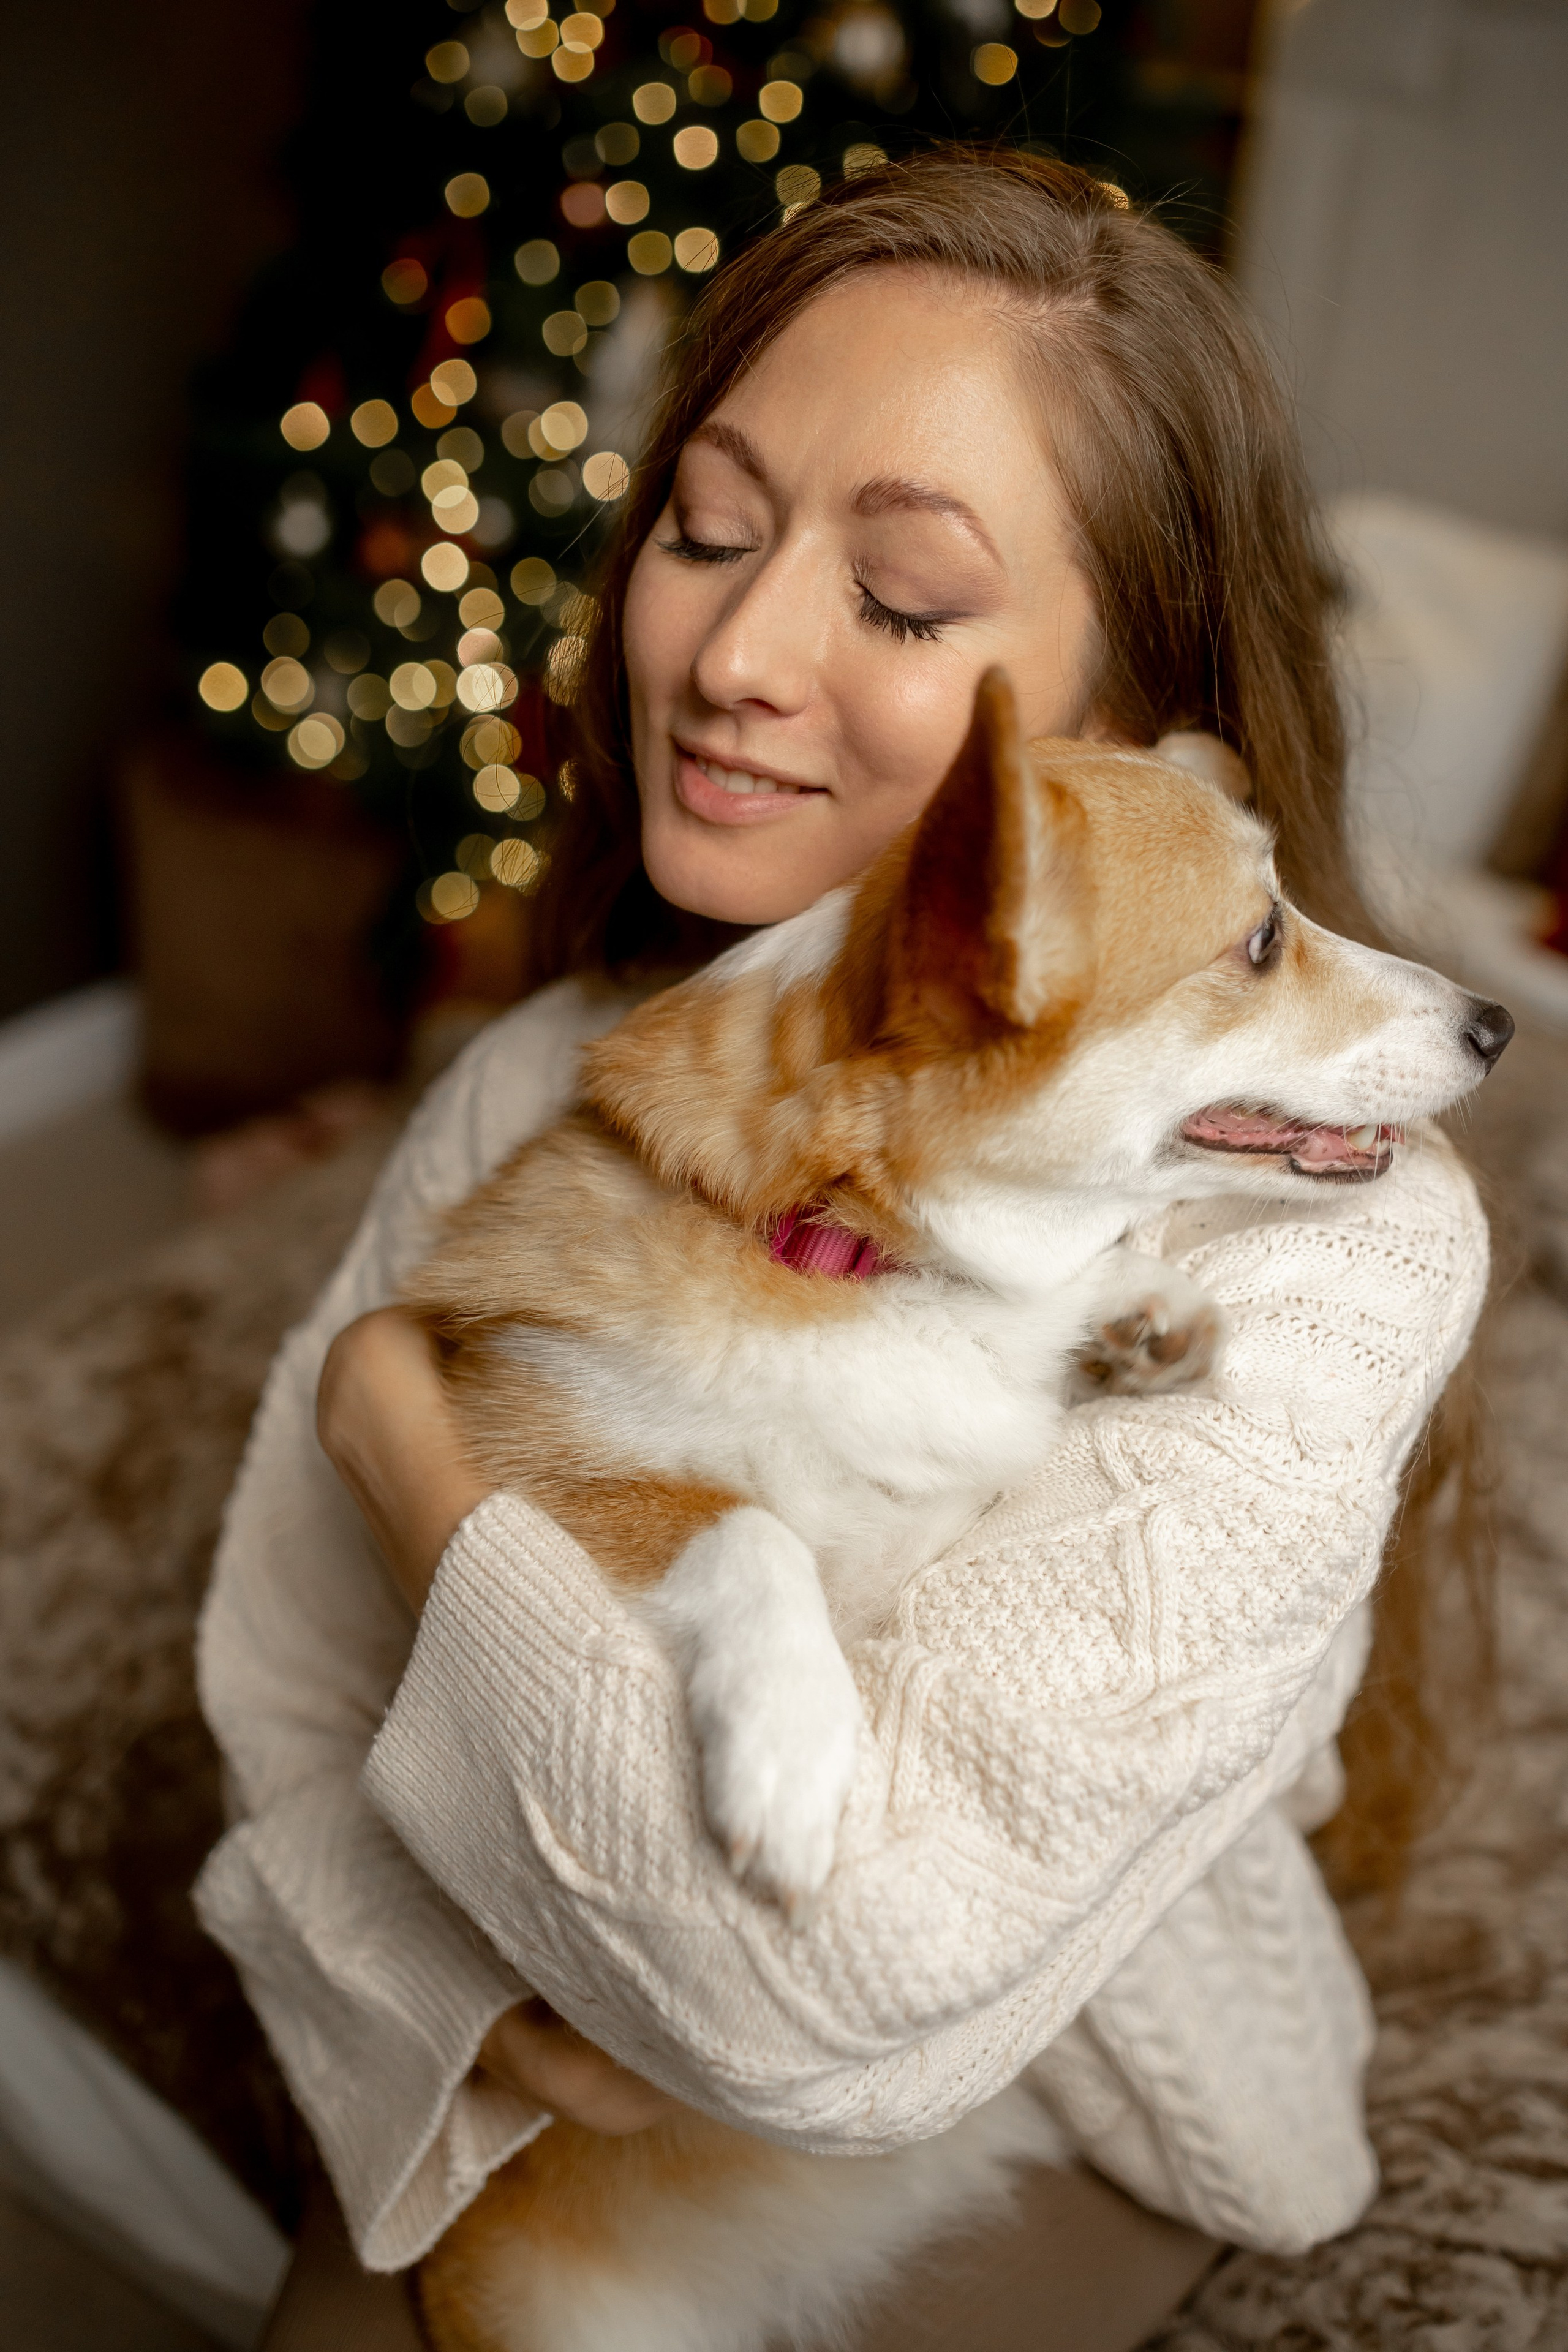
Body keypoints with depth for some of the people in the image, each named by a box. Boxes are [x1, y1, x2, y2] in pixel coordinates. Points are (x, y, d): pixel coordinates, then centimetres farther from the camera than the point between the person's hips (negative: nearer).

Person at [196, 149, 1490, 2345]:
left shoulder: (1323, 1234, -28)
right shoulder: (554, 1082, -12)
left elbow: (840, 1984, -35)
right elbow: (287, 1672, -7)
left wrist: (398, 1417, -24)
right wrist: (495, 2022, -26)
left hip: (1043, 2145, -3)